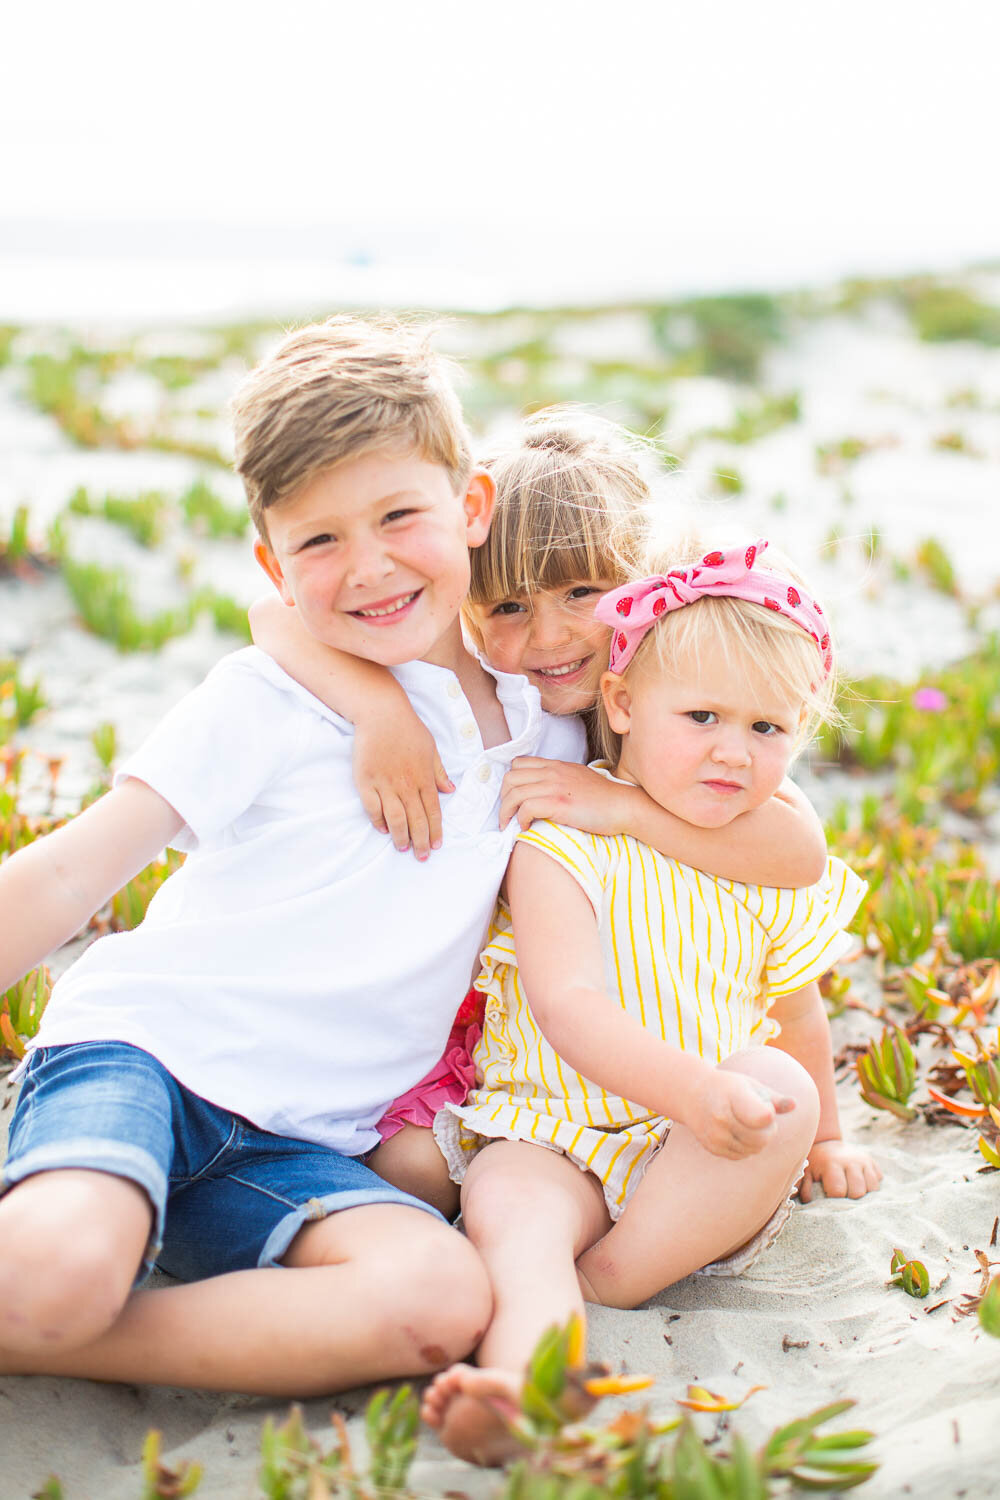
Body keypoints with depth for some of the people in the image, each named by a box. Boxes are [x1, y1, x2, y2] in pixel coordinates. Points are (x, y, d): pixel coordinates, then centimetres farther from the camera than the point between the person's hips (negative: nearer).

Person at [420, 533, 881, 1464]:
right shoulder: (561, 839, -9)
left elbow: (796, 1013, 22)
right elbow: (569, 1008, -21)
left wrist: (820, 1139, 31)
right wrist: (690, 1087, -36)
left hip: (712, 1161, 4)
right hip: (552, 1132, -3)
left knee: (783, 1087, -26)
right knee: (509, 1213, -33)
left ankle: (610, 1276, -23)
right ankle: (527, 1388, -60)